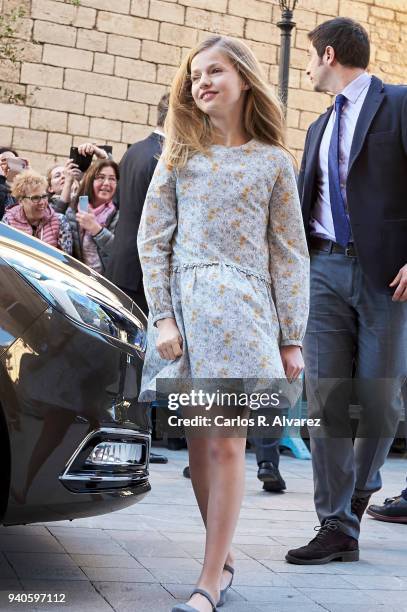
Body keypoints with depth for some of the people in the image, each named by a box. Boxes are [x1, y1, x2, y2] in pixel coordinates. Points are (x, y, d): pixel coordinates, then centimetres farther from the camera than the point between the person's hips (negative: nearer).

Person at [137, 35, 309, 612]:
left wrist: (292, 340, 1)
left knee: (226, 442, -8)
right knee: (198, 442, 3)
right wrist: (162, 318, -5)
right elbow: (152, 239, 7)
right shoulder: (179, 155, 11)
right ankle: (224, 558, 19)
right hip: (184, 306, 2)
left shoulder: (273, 162, 7)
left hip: (243, 307, -2)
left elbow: (289, 255, 6)